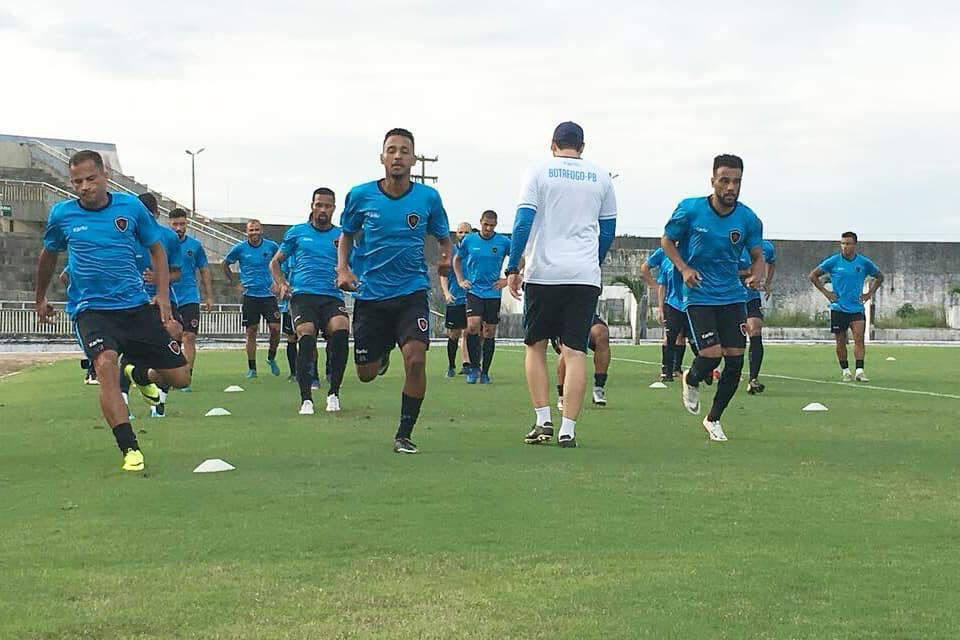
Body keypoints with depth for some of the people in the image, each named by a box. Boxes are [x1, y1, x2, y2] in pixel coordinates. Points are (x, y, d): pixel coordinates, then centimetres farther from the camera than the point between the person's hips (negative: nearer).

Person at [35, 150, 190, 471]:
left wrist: (163, 294, 1)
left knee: (180, 377, 1)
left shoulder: (131, 207, -1)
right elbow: (48, 255, 19)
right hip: (90, 309, -2)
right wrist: (41, 299, 28)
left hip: (136, 305, 2)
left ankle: (139, 373, 37)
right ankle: (130, 449, -29)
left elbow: (157, 249, 12)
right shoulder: (62, 214, -1)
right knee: (106, 363, -33)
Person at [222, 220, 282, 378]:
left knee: (275, 328, -8)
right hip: (250, 295, -1)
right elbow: (224, 264, 13)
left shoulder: (271, 246, 2)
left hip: (268, 294, 1)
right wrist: (235, 284, 7)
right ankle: (251, 368, 6)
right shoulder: (240, 248, 0)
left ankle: (271, 358, 17)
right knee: (251, 332, -1)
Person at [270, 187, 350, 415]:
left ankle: (333, 393, -16)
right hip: (302, 294, 0)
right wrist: (281, 283, 4)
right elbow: (275, 262, 22)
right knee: (306, 335, -27)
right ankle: (306, 398, -18)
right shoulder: (296, 232, 16)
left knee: (341, 329, -29)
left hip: (332, 297, 0)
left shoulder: (342, 236, 17)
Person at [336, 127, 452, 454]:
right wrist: (343, 269, -4)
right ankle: (383, 351, 47)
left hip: (412, 292, -1)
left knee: (416, 359, -21)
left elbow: (444, 237, 11)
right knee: (366, 374, 7)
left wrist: (446, 258, -12)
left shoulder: (428, 198, -2)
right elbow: (347, 235, 13)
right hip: (369, 293, 1)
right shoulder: (361, 196, -3)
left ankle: (404, 435, -3)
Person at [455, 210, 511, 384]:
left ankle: (485, 372, 13)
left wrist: (508, 279, 4)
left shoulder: (503, 242, -2)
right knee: (472, 326, -19)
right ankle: (474, 367, -4)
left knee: (489, 333, 2)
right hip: (474, 290, 0)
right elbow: (457, 260, 18)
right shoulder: (469, 240, 1)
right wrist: (460, 280, 8)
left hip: (493, 293, 0)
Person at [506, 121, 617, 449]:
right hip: (585, 275, 2)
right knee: (575, 351, 0)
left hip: (543, 273, -1)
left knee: (536, 345, 12)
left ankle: (543, 421, 5)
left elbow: (523, 221, -5)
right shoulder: (601, 177, 11)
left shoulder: (539, 171, 2)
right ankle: (568, 429, -5)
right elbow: (608, 231, 16)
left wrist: (513, 268, -2)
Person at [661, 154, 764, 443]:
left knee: (735, 360, -2)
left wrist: (755, 276, -13)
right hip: (698, 297, -3)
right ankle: (691, 380, 23)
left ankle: (714, 418, 19)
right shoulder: (690, 210, -9)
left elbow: (758, 256, 9)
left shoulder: (748, 219, -3)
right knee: (711, 355, -16)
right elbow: (667, 241, 5)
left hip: (733, 297, 3)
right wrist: (684, 268, -11)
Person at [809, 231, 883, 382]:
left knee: (859, 338, -14)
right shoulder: (834, 261, -3)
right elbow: (813, 275, 5)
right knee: (841, 342, 4)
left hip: (857, 308, 0)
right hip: (838, 308, 0)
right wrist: (825, 292, 0)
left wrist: (870, 293, 7)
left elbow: (879, 277, 18)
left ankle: (859, 371, -16)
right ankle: (845, 371, 19)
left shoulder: (864, 262, 1)